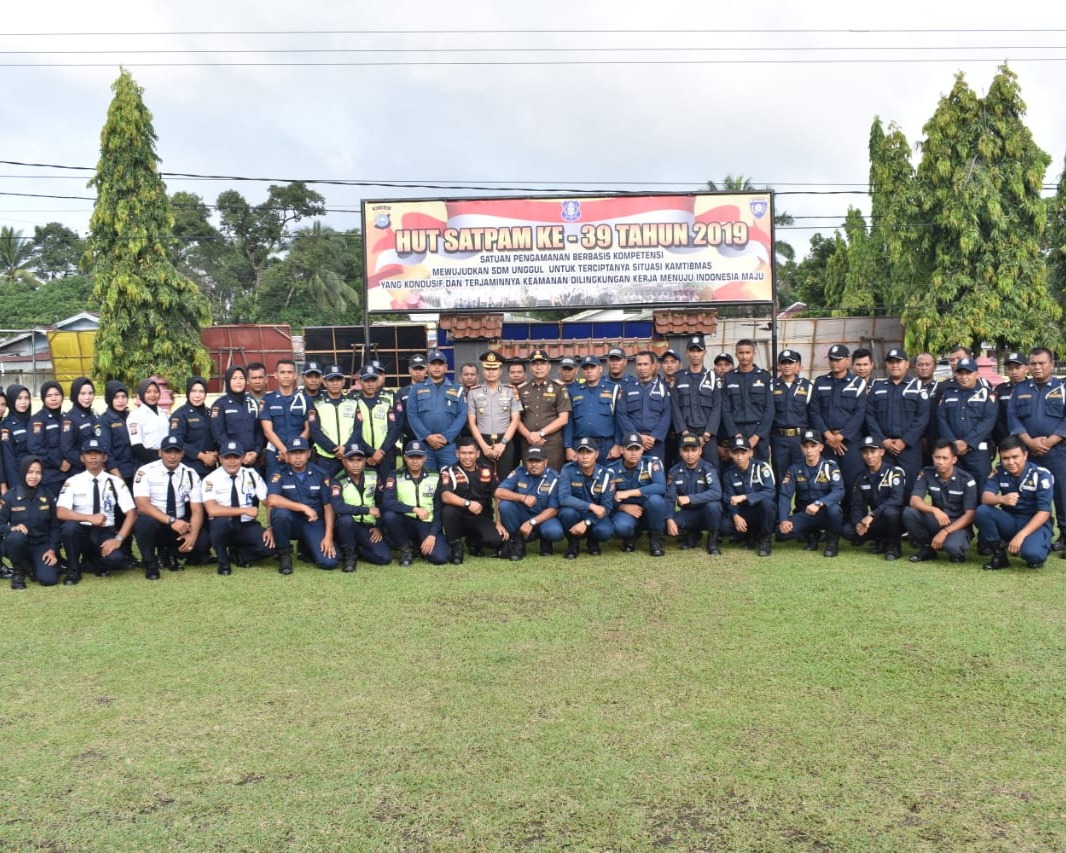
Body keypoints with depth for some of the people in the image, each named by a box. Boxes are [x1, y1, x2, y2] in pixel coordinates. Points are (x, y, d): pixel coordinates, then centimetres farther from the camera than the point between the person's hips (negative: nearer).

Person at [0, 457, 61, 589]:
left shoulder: (47, 497, 0)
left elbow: (54, 526, 3)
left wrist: (52, 550, -8)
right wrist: (13, 528, -27)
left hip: (41, 545, 1)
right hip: (19, 543, -1)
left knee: (49, 579, -22)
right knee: (16, 536, -39)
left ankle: (31, 565, 15)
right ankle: (18, 571, -8)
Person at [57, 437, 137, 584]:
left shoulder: (116, 482, 0)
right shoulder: (72, 482, -2)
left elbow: (132, 514, -5)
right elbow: (61, 513, -15)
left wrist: (118, 539, -19)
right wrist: (89, 518, -28)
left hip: (105, 533, 0)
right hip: (81, 531, 0)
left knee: (116, 558, -31)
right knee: (69, 526, -34)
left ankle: (91, 562, 8)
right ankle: (73, 570, -10)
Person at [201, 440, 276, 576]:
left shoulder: (252, 475, -1)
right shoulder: (210, 480, -11)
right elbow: (212, 510, -25)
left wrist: (271, 529, -18)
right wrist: (245, 510, -27)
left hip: (248, 527, 2)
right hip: (221, 528, -2)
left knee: (271, 545, -25)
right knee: (221, 521, -38)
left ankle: (237, 554, 7)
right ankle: (223, 561, -10)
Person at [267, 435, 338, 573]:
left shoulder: (321, 475, -1)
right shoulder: (280, 474, -6)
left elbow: (328, 507, -2)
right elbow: (272, 500, -23)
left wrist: (328, 537, -11)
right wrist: (304, 507, -28)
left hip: (314, 523, 1)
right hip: (291, 523, -1)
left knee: (329, 562, -19)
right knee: (280, 512, -35)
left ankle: (306, 547, 17)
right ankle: (284, 555, -10)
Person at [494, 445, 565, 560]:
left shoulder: (554, 478, -11)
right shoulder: (519, 472, -8)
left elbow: (553, 509, -12)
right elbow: (498, 492, -18)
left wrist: (532, 523, -24)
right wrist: (523, 497, -30)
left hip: (543, 517, -1)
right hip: (521, 515, 2)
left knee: (555, 532, -35)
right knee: (504, 504, -28)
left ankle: (545, 541, 6)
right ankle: (517, 541, -8)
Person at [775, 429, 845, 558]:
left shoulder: (831, 467, -9)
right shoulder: (795, 468, -1)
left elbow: (839, 492, -23)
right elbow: (785, 495, -7)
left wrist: (818, 504, -41)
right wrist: (784, 520, -22)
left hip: (825, 512, -2)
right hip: (804, 514, 2)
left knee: (834, 509, -37)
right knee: (782, 530, -24)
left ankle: (832, 541, -6)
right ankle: (811, 535, 8)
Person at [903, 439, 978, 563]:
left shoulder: (966, 480, -13)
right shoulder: (926, 474, -6)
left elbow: (970, 515, -15)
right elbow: (914, 501, -16)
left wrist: (945, 532, -25)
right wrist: (934, 510, -37)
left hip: (958, 524, -4)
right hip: (936, 521, 4)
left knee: (952, 547, -38)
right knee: (908, 512, -25)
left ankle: (956, 552, 3)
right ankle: (928, 548, -2)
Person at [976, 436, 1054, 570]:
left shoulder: (1041, 475, -13)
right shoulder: (999, 472, -4)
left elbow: (1044, 512, -18)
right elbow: (985, 497, -17)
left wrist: (1021, 535, -30)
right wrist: (1001, 499, -42)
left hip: (1035, 523, -4)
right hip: (1010, 521, 4)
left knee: (1031, 553, -35)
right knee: (982, 511, -26)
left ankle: (1041, 550, 5)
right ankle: (999, 555, -8)